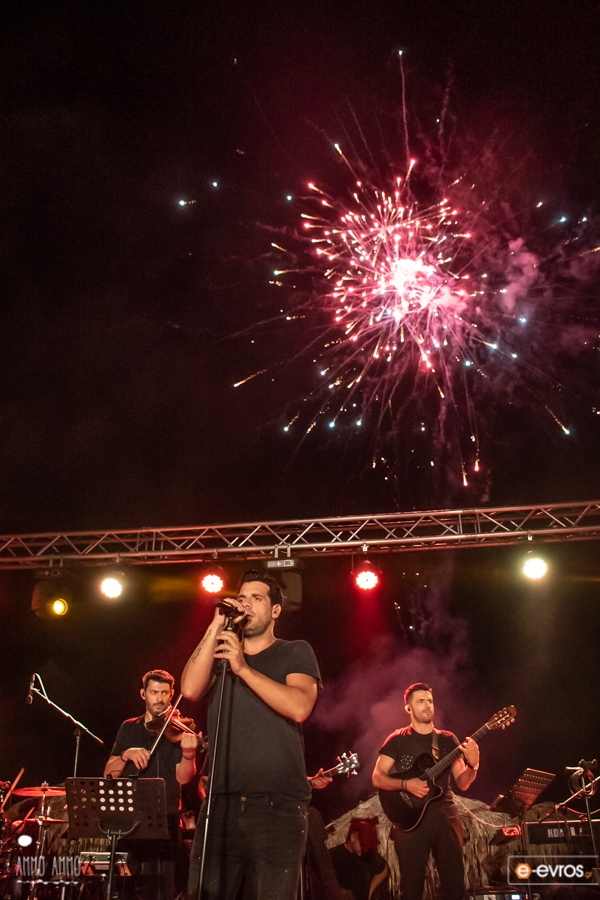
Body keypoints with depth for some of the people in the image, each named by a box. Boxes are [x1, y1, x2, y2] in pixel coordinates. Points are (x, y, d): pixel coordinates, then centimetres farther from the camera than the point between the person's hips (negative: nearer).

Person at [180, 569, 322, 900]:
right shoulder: (219, 651, 17)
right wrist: (216, 627, -3)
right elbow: (190, 689, -4)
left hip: (277, 801, -3)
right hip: (221, 799, 3)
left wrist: (244, 669, -15)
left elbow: (299, 707, -13)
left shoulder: (295, 652, 7)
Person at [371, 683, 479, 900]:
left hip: (445, 817, 3)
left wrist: (472, 764, -16)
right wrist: (406, 785, -18)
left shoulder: (448, 739, 10)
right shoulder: (398, 740, 2)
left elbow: (462, 783, 5)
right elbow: (378, 778, -2)